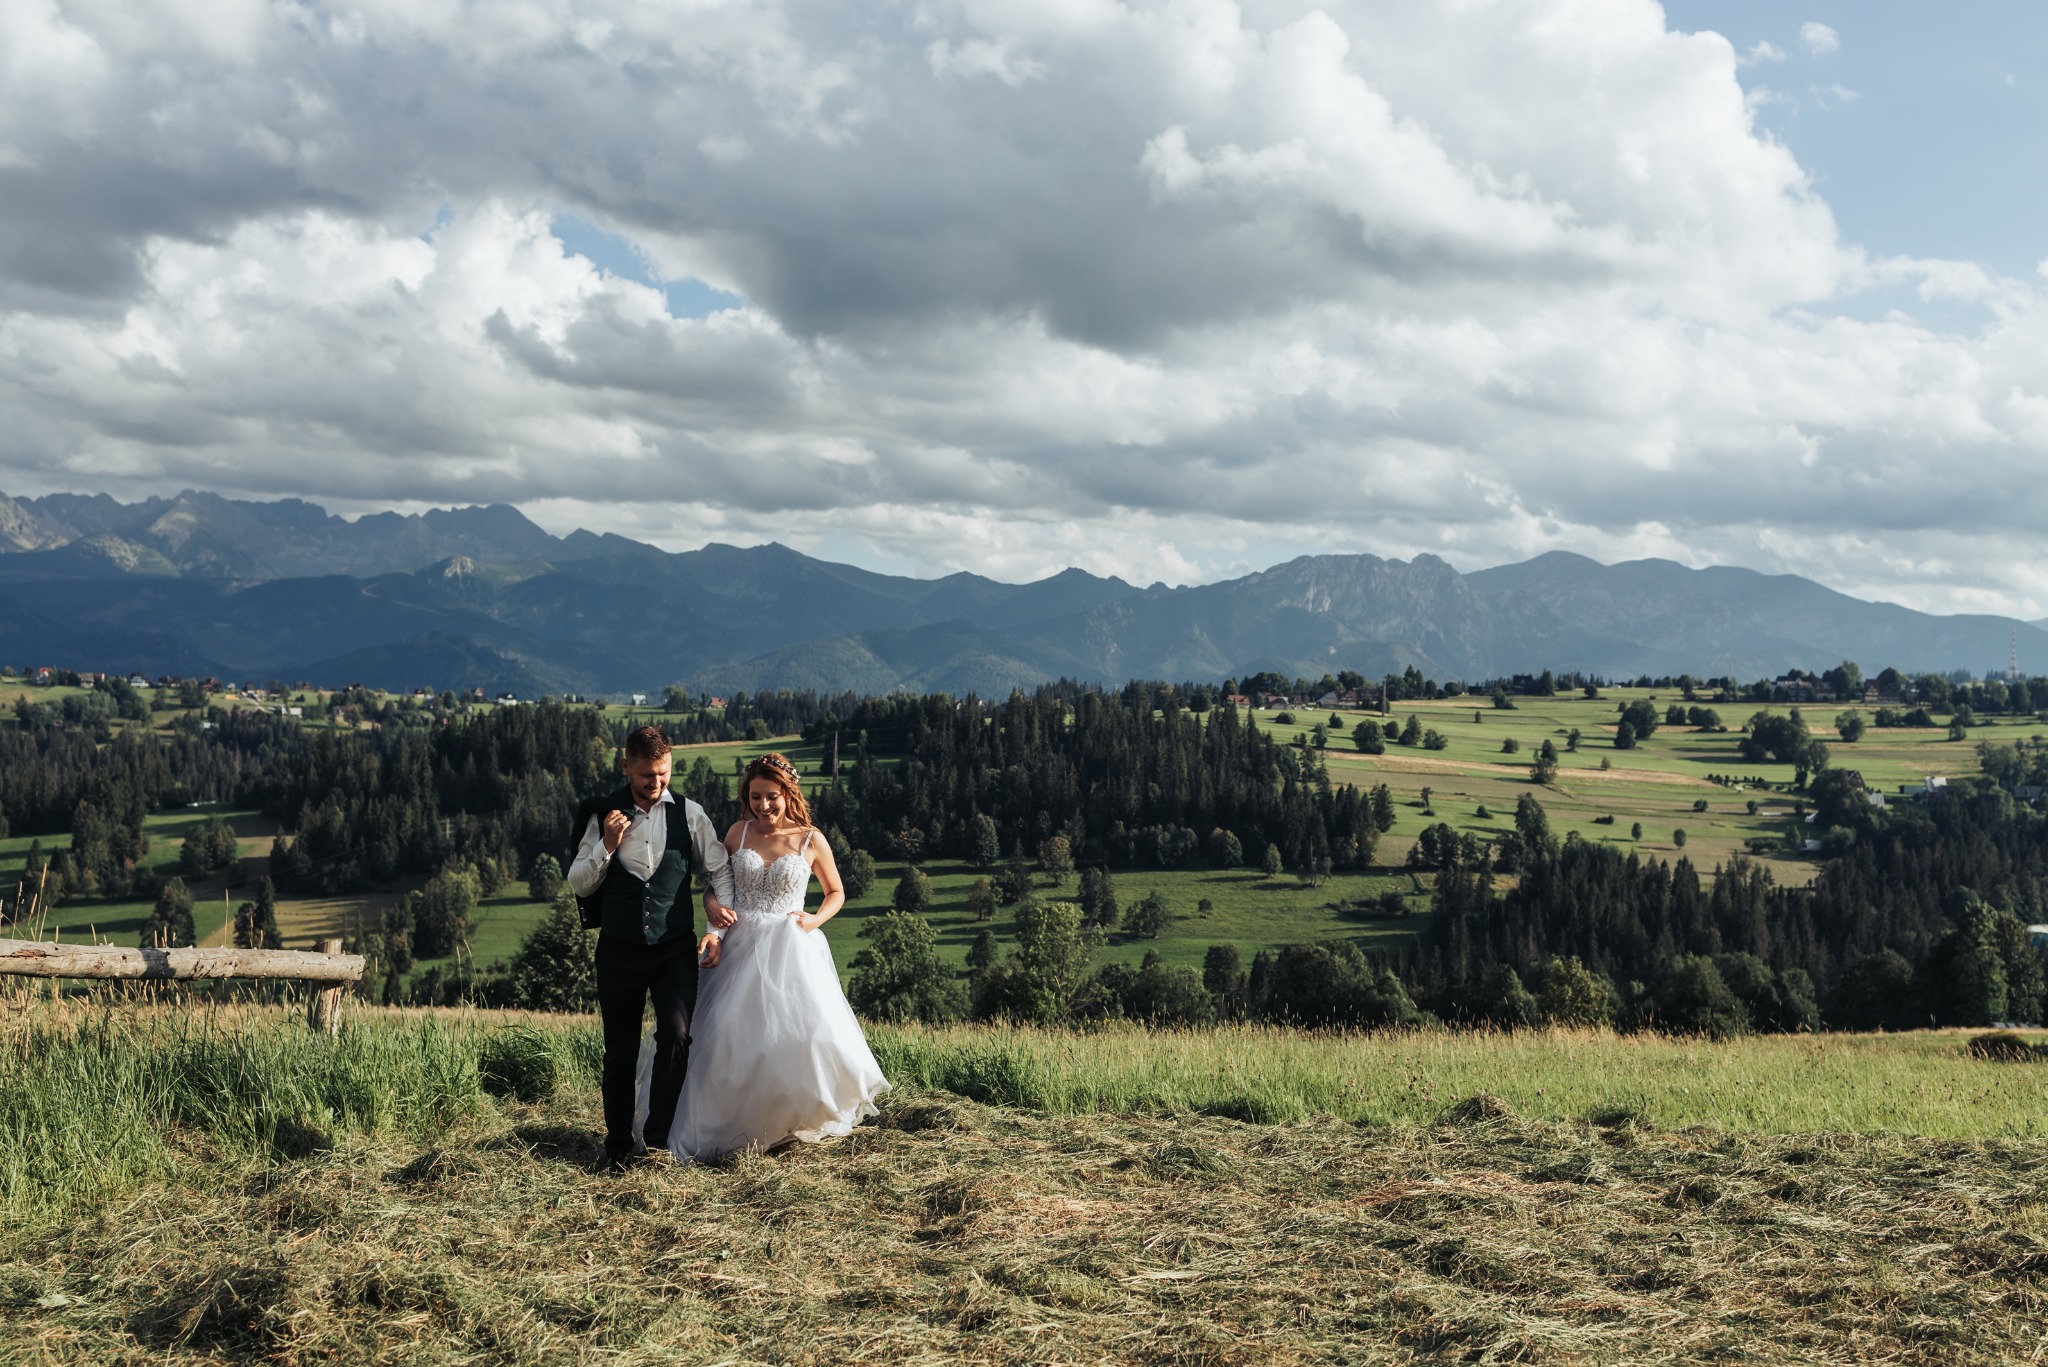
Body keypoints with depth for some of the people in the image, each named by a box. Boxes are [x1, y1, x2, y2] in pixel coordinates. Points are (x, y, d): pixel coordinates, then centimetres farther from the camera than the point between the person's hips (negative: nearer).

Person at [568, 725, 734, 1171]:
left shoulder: (688, 814, 1)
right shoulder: (604, 816, 0)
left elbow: (719, 869, 11)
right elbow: (578, 885, 2)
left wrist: (720, 905, -6)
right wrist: (607, 847, -12)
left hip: (675, 949, 0)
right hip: (619, 949, 0)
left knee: (676, 1036, -18)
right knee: (619, 1051, 7)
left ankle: (658, 1134, -1)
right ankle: (618, 1145, 21)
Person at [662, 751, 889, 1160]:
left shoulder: (811, 841, 1)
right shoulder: (738, 833, 5)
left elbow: (836, 892, 13)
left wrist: (816, 919, -6)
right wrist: (715, 933, -4)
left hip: (791, 949, -2)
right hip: (740, 949, 2)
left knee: (804, 1030, -16)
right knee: (731, 1036, -6)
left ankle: (796, 1120, 4)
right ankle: (737, 1125, 9)